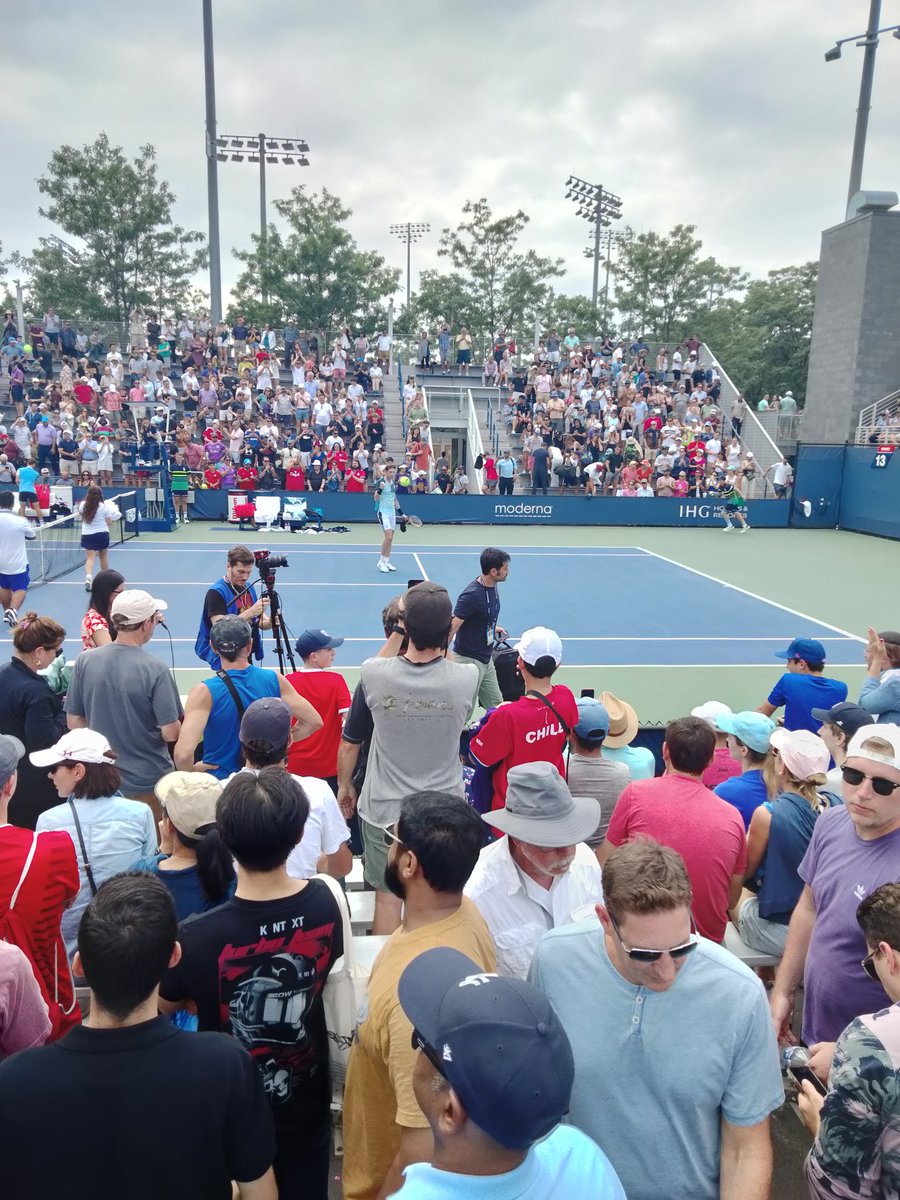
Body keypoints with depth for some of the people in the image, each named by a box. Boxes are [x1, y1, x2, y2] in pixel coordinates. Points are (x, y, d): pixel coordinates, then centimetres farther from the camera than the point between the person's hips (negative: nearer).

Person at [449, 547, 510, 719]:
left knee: (497, 707, 16)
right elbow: (451, 628, -24)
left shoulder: (492, 586, 3)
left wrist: (493, 628, 7)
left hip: (486, 658, 9)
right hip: (469, 660, -9)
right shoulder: (471, 595, -24)